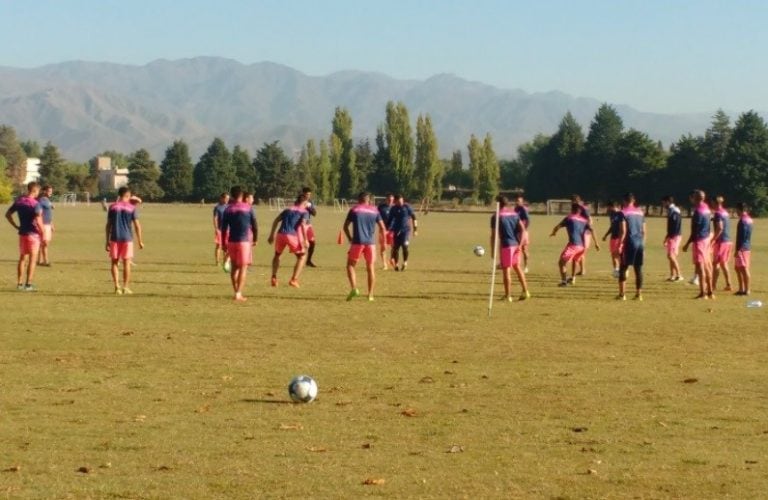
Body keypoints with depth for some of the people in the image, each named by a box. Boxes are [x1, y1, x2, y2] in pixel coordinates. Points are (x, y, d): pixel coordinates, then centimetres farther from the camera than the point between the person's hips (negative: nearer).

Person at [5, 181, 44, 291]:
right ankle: (28, 284, 1)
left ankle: (19, 283, 15)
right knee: (32, 259, 1)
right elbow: (38, 221, -25)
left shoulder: (19, 201, 3)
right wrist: (43, 234, -14)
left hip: (22, 233, 6)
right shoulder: (35, 204, -18)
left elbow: (8, 214, 9)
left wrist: (16, 226, 12)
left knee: (22, 258, 14)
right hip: (33, 234, -6)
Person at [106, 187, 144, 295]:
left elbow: (108, 225, 2)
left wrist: (107, 241, 7)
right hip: (127, 238, -1)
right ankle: (125, 287, 6)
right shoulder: (132, 208, -1)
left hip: (115, 238, 1)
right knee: (126, 263, 6)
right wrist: (140, 241, 3)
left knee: (115, 262, 8)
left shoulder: (112, 207, 3)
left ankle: (117, 286, -1)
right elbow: (137, 225, -3)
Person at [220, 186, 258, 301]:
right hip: (245, 241, -3)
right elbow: (254, 225, 1)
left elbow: (224, 227, 2)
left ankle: (237, 292, 16)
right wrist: (255, 239, 14)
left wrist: (224, 242, 10)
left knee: (234, 267, 15)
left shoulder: (228, 209, 3)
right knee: (243, 267, -1)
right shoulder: (248, 208, -1)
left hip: (232, 241, 3)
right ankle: (238, 294, -10)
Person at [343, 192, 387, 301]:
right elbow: (382, 228, 5)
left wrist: (350, 238, 17)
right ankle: (370, 295, 9)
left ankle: (354, 288, -12)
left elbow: (345, 227, 4)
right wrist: (383, 242, 14)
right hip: (370, 243, 2)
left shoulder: (354, 210, 5)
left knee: (350, 265, 9)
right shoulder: (374, 210, 10)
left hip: (357, 242, -2)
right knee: (370, 268, 11)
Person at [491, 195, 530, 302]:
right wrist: (520, 244, -1)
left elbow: (494, 235, -7)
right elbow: (522, 229, 1)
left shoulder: (496, 216, -5)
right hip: (516, 244, 5)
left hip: (505, 245, -5)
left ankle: (508, 296, 6)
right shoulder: (515, 214, 11)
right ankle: (525, 291, 17)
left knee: (506, 270, 2)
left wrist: (492, 249, -1)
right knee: (517, 267, 20)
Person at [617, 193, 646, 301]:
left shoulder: (624, 212, -5)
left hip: (629, 243, -5)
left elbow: (623, 231, -12)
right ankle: (639, 294, 8)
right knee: (638, 269, 9)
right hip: (640, 243, 5)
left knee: (623, 268, 2)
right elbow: (644, 231, 13)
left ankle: (622, 294, -2)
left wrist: (620, 244, -9)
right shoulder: (640, 212, 13)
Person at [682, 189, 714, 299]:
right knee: (707, 266, 15)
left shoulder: (698, 211, -18)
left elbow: (695, 231, -19)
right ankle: (710, 291, 20)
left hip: (699, 240, -9)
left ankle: (703, 293, -7)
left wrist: (687, 244, -15)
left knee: (700, 266, -6)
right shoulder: (706, 208, 10)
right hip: (707, 239, 9)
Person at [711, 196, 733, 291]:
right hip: (728, 241, 9)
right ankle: (728, 285, 13)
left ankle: (714, 285, -3)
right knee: (724, 264, 14)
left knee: (715, 263, -3)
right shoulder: (726, 213, 15)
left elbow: (720, 228, -24)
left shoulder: (718, 213, -13)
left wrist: (713, 239, -21)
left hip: (721, 241, -9)